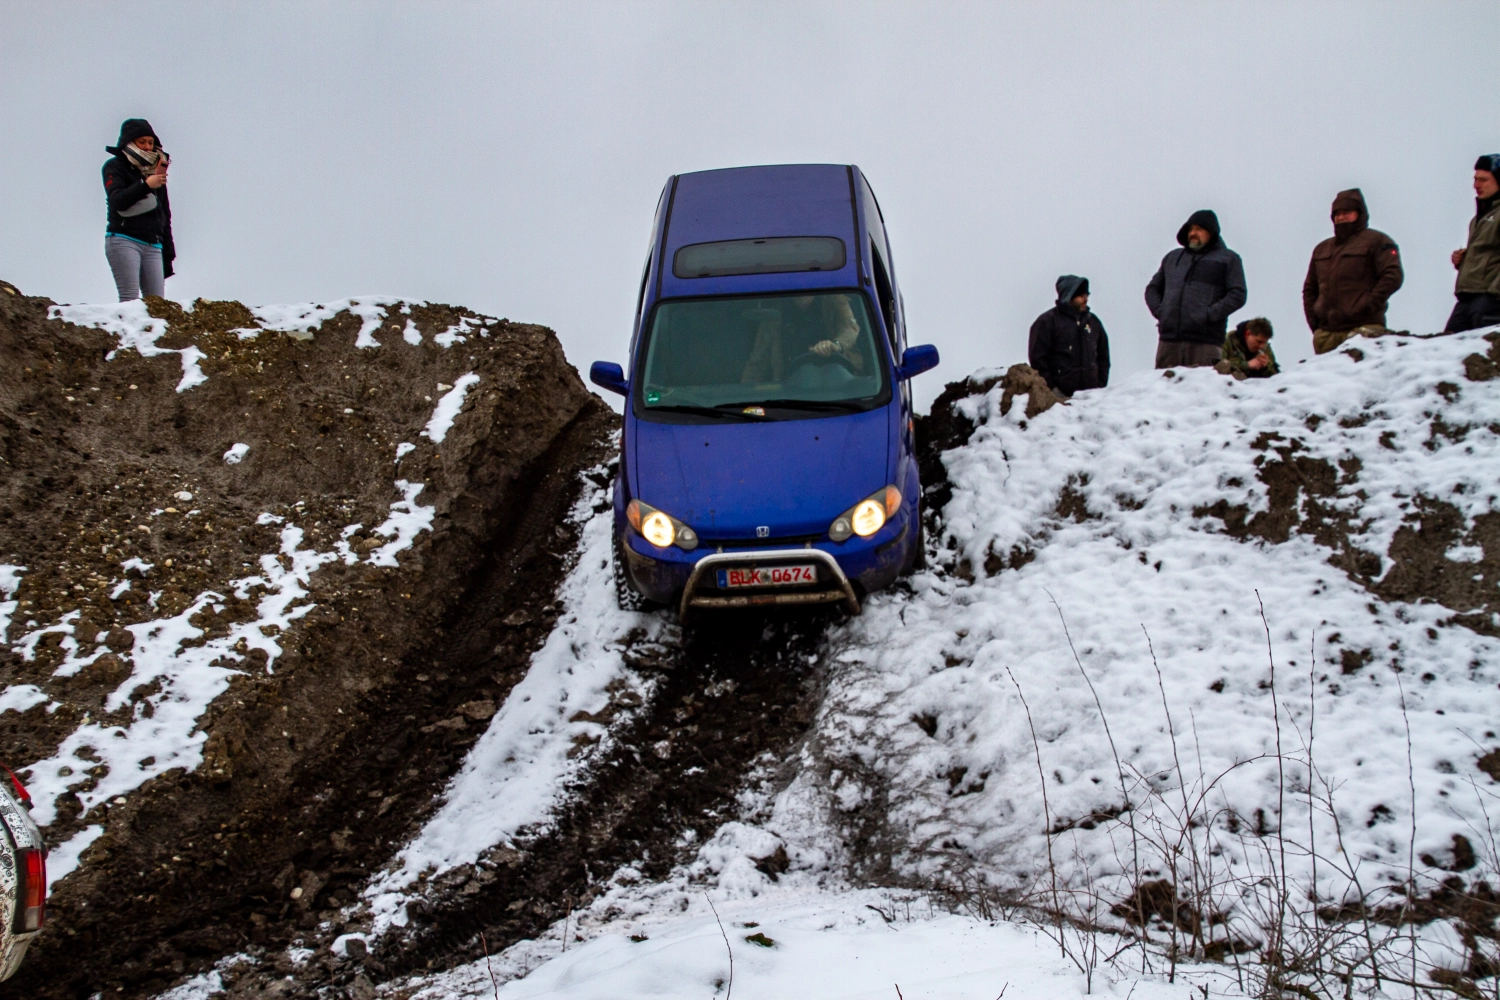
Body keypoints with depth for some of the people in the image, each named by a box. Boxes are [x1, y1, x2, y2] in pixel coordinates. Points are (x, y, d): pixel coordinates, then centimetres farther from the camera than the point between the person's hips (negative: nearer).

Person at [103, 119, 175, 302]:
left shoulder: (156, 170, 20)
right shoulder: (115, 167, 6)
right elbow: (117, 201, -11)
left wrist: (168, 254, 18)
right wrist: (146, 185, -22)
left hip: (153, 247, 5)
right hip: (124, 240, -5)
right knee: (130, 300, -16)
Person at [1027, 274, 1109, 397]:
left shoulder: (1093, 321, 17)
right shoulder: (1047, 322, -1)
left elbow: (1103, 357, 22)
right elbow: (1038, 358, -5)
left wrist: (1101, 385, 11)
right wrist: (1050, 388, -10)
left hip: (1091, 392, 6)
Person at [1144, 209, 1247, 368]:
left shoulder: (1229, 259, 11)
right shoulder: (1172, 258, 25)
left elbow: (1237, 295, 0)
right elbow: (1153, 288, 27)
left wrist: (1210, 315, -11)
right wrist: (1159, 310, 6)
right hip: (1169, 339, 4)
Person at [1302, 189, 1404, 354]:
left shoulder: (1376, 241, 6)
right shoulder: (1321, 249, 25)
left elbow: (1393, 276, -6)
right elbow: (1309, 289, 27)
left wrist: (1368, 307, -14)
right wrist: (1313, 320, 11)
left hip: (1362, 328, -6)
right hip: (1326, 333, 6)